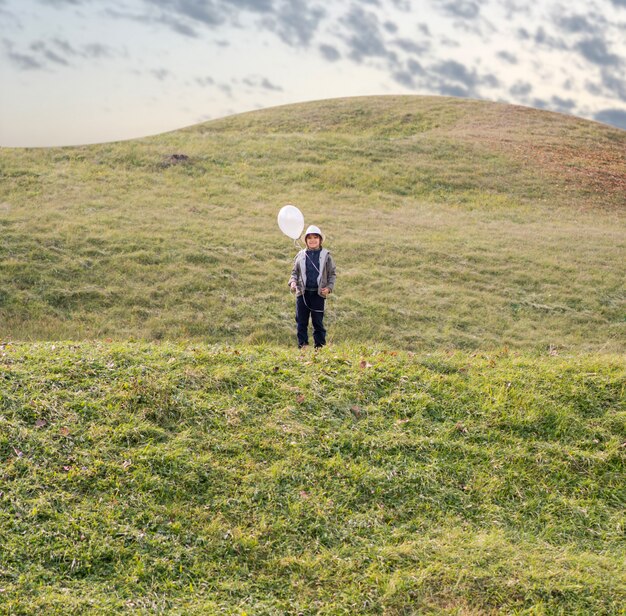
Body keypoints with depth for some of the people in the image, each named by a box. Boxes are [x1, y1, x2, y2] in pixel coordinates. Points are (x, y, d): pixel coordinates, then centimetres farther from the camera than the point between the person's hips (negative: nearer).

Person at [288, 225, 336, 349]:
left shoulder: (326, 255, 5)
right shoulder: (300, 255, 8)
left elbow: (332, 274, 7)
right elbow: (294, 272, 13)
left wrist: (329, 287, -7)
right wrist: (293, 282, -7)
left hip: (318, 294, -2)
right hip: (302, 293, 2)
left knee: (318, 322, 3)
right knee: (301, 322, 4)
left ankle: (320, 347, 9)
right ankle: (302, 346, 10)